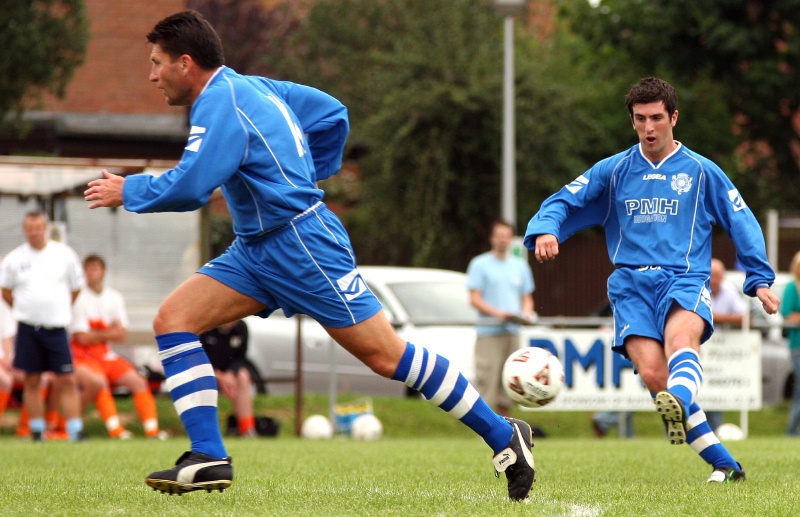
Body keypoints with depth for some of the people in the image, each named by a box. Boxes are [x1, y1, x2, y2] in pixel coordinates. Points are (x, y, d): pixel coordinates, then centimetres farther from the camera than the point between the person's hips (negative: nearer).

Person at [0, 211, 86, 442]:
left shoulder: (64, 254, 2)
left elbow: (76, 288, 13)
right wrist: (23, 311, 10)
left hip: (56, 327, -1)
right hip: (28, 327, 1)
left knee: (66, 380, -6)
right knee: (31, 381, 3)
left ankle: (75, 431, -5)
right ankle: (37, 431, 11)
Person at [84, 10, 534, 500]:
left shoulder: (220, 102, -16)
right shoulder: (250, 87, 13)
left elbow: (188, 187, -24)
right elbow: (331, 114, 19)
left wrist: (127, 191, -9)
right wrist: (305, 178, 23)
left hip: (303, 244, -10)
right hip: (257, 249, 10)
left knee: (386, 356, -7)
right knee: (173, 320, -2)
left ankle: (502, 435, 3)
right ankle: (209, 458, -6)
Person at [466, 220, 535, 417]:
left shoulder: (520, 266, 18)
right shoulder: (480, 264, 2)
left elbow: (527, 298, 21)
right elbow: (475, 299, -6)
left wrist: (526, 313, -2)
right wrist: (497, 313, -20)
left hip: (512, 332, 5)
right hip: (488, 333, -5)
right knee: (486, 381, -11)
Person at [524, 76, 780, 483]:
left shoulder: (701, 171, 11)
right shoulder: (613, 171, 13)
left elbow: (742, 222, 15)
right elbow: (565, 202, 9)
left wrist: (760, 280, 7)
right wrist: (545, 229, -14)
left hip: (685, 279, -1)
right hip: (632, 285, 1)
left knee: (681, 339, -36)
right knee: (653, 373, -21)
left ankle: (680, 404, -68)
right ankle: (724, 464, -15)